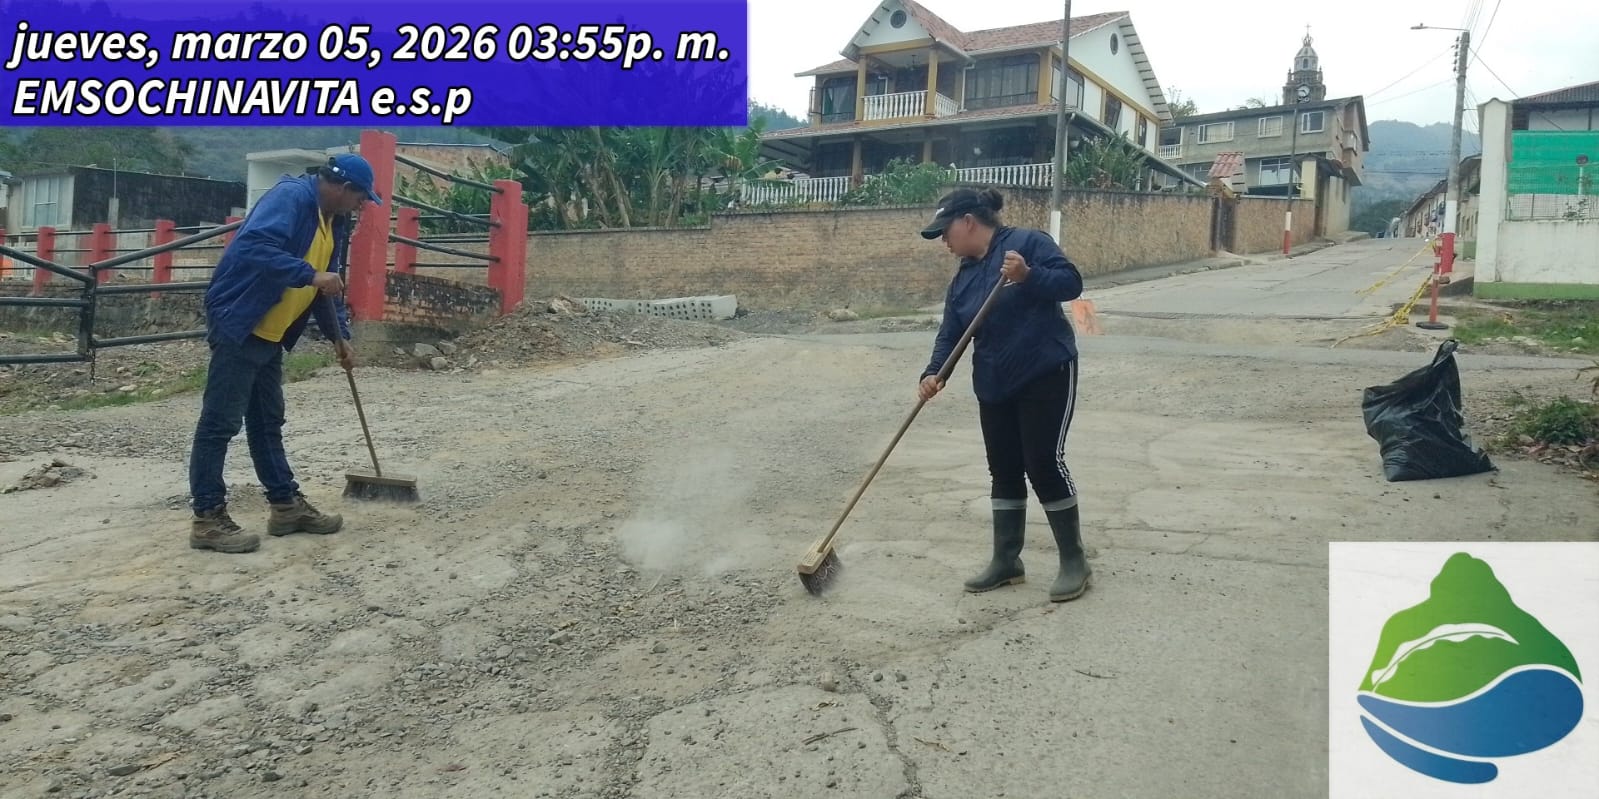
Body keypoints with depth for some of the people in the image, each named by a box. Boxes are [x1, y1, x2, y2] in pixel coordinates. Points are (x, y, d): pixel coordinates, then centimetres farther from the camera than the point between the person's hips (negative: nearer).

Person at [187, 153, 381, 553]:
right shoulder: (290, 196, -15)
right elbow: (256, 247, -31)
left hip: (270, 334, 10)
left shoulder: (333, 222, 14)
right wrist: (311, 275, -31)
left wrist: (339, 336, 15)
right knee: (220, 423, -6)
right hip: (238, 324, -10)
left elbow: (329, 286, 20)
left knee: (268, 423, 16)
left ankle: (286, 505, 24)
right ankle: (207, 518, -1)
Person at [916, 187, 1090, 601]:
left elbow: (1071, 282, -15)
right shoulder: (964, 277, 11)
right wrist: (934, 374, -13)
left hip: (1046, 375, -7)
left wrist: (1028, 276, -31)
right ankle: (1006, 560, 21)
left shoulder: (1027, 242, -8)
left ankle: (1074, 560, 6)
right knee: (1004, 470, 10)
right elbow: (950, 334, 4)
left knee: (1044, 463, -8)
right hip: (995, 386, 7)